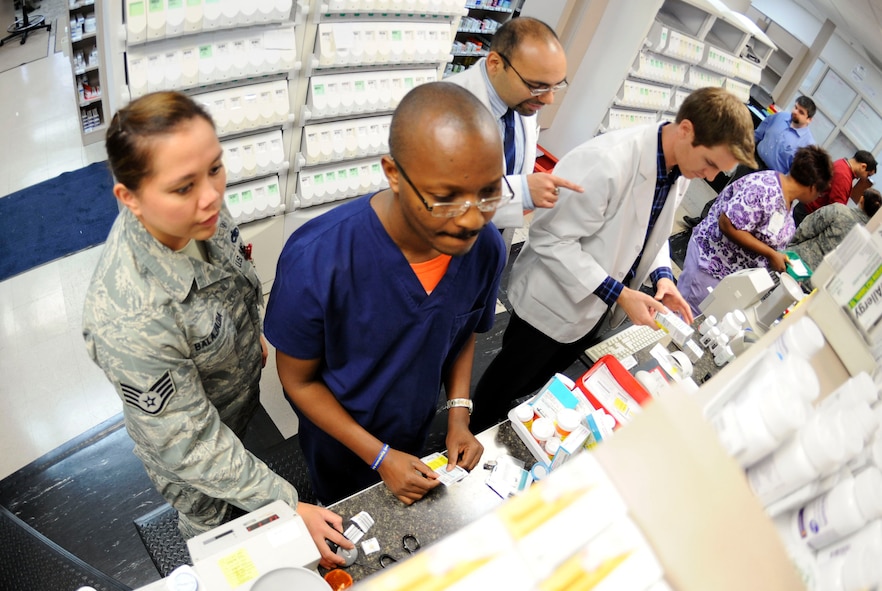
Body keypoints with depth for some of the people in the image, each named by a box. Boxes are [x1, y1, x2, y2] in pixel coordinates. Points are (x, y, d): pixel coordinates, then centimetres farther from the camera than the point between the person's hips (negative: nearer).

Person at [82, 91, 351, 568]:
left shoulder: (196, 211, -24)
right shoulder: (128, 318, -44)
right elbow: (189, 444, -32)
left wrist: (253, 335, 15)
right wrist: (286, 506, -26)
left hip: (244, 391, 5)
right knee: (210, 521, 29)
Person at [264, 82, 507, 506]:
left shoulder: (485, 247, -24)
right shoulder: (316, 260, -38)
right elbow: (298, 380, -21)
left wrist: (459, 414, -13)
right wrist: (379, 456, -21)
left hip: (416, 431, 4)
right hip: (340, 439, -3)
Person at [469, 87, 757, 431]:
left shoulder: (680, 170, -5)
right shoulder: (607, 162, -33)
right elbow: (550, 239, -29)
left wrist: (662, 274, -7)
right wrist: (617, 293, -28)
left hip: (592, 311, 8)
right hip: (553, 306, -7)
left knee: (536, 383, 28)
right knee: (502, 390, 15)